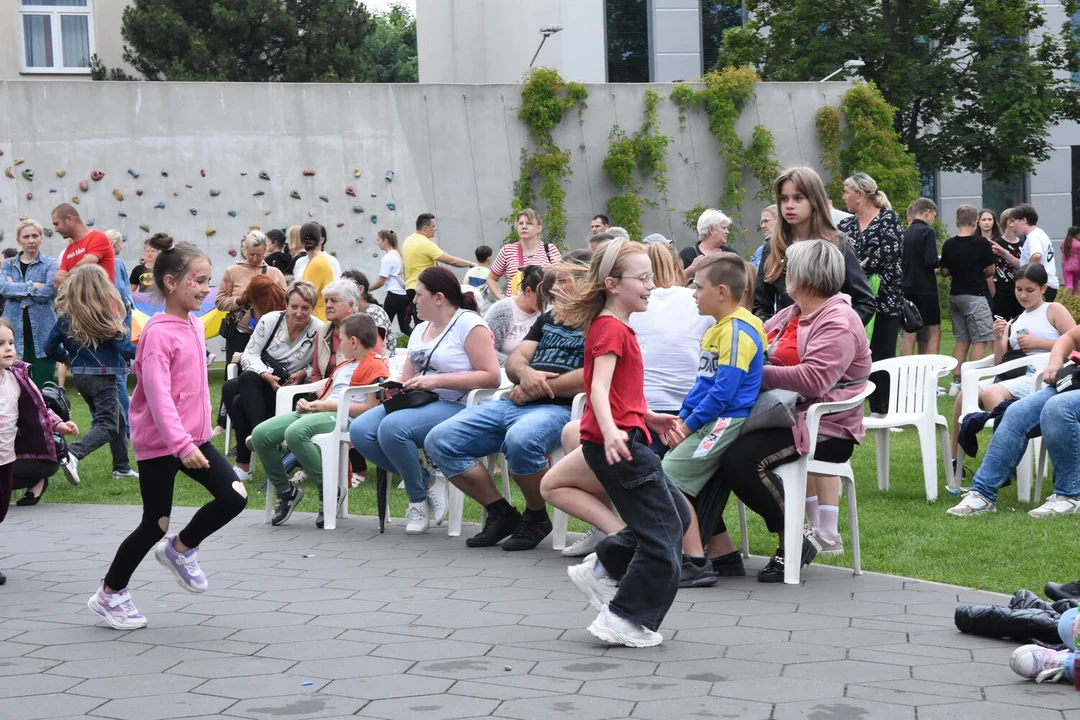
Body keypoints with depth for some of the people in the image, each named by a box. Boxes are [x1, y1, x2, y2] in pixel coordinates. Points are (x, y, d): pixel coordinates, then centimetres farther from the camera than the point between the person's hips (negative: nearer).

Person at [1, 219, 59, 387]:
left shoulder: (50, 264, 3)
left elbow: (50, 291, -13)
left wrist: (17, 289, -7)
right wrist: (32, 286, -15)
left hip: (42, 331, -2)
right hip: (15, 330, 2)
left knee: (43, 386, -1)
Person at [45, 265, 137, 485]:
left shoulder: (67, 315, 1)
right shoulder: (105, 316, -15)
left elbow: (50, 347, 7)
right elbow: (124, 348, -15)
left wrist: (68, 359, 26)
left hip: (80, 374, 7)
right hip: (102, 375, -7)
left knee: (118, 419, 21)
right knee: (108, 426, -4)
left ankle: (122, 467, 26)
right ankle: (73, 455, -26)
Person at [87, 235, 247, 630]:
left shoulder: (195, 325, 7)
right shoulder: (158, 333, -19)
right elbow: (158, 395, -26)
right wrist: (181, 445, -31)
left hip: (194, 438, 8)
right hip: (159, 444, -8)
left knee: (234, 497, -2)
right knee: (156, 523, 0)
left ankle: (180, 549, 20)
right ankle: (109, 595, 17)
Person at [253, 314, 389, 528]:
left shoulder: (375, 367, -3)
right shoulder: (343, 366, 30)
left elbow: (370, 408, -15)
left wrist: (329, 405, -14)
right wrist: (308, 404, 7)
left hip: (345, 418, -9)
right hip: (319, 412, 9)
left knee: (295, 432, -38)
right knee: (260, 434, -9)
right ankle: (285, 491, 5)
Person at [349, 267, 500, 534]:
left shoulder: (468, 324, -5)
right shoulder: (420, 329, 21)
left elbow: (492, 376, -15)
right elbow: (407, 380, 23)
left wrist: (438, 380, -19)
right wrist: (397, 388, -3)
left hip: (455, 406, -9)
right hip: (419, 403, 9)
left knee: (392, 428, -33)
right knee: (359, 430, -16)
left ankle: (418, 499, -11)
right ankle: (427, 483, -8)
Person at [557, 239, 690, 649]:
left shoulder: (614, 327, 17)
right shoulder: (611, 329, -14)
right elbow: (599, 387, -27)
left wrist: (648, 418, 31)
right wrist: (610, 431, -42)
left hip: (623, 437, 10)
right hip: (618, 443, -10)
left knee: (675, 515, 17)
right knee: (664, 533, -6)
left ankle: (602, 569, 20)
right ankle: (625, 620, -1)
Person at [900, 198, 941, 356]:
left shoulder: (904, 233, 9)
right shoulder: (928, 232, -10)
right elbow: (931, 261, -19)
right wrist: (940, 262, 1)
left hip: (906, 288, 6)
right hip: (925, 288, -6)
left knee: (909, 334, 6)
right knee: (934, 332, 0)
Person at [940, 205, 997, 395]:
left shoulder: (948, 245, -1)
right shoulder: (981, 243, -12)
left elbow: (944, 271, 5)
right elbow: (991, 270, -4)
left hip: (955, 295, 5)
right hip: (975, 296, -5)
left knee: (962, 340, 14)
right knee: (979, 341, -1)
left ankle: (956, 382, 11)